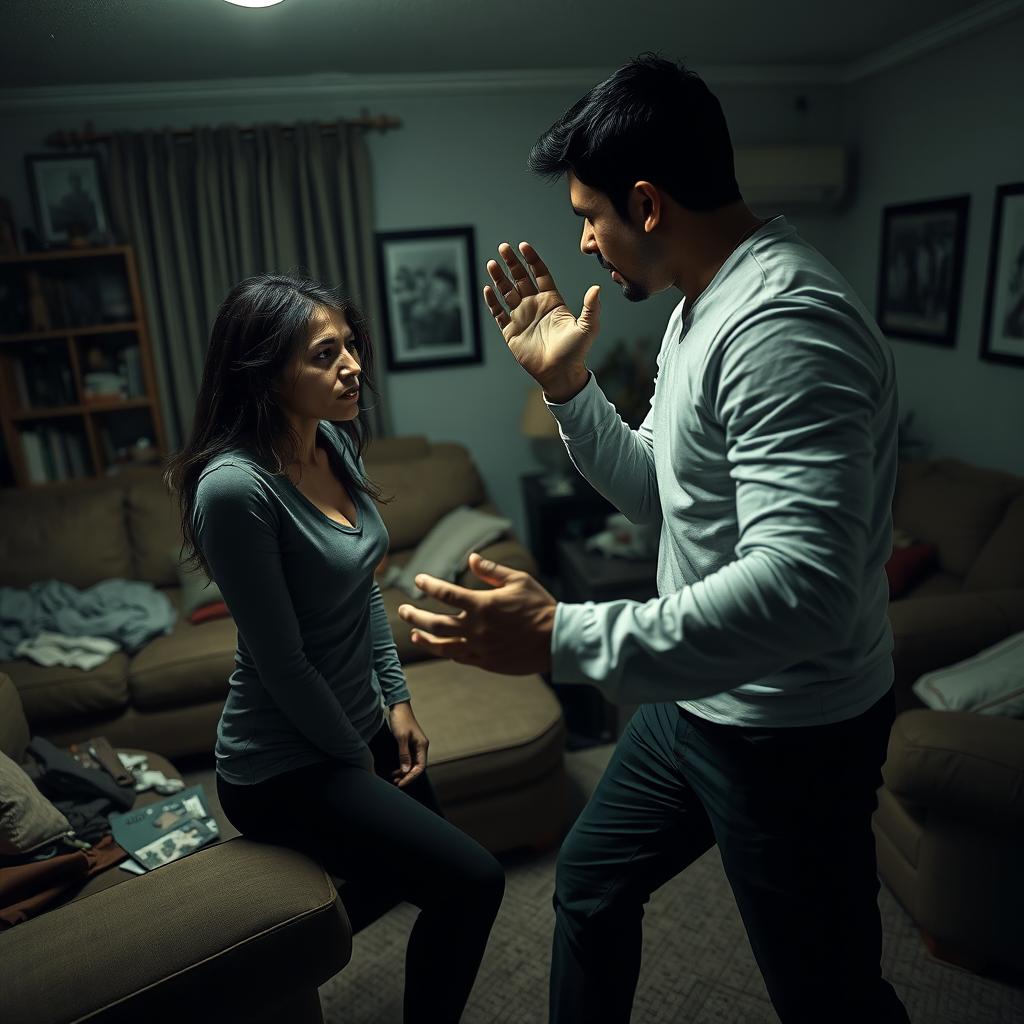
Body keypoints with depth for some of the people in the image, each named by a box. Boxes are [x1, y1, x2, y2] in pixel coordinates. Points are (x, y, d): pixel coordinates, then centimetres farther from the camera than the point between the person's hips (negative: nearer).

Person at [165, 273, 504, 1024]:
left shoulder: (337, 442, -3)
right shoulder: (235, 486, -27)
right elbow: (282, 663, -22)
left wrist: (397, 699, 4)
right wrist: (358, 761, -9)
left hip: (359, 727, 8)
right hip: (288, 767, -8)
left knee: (423, 866, 24)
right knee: (472, 882, -6)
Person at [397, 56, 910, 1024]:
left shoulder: (784, 322, -27)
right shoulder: (699, 308, 6)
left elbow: (803, 587, -35)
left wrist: (561, 637, -34)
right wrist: (566, 385, -1)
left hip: (791, 732, -9)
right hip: (693, 700, 9)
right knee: (589, 882, 24)